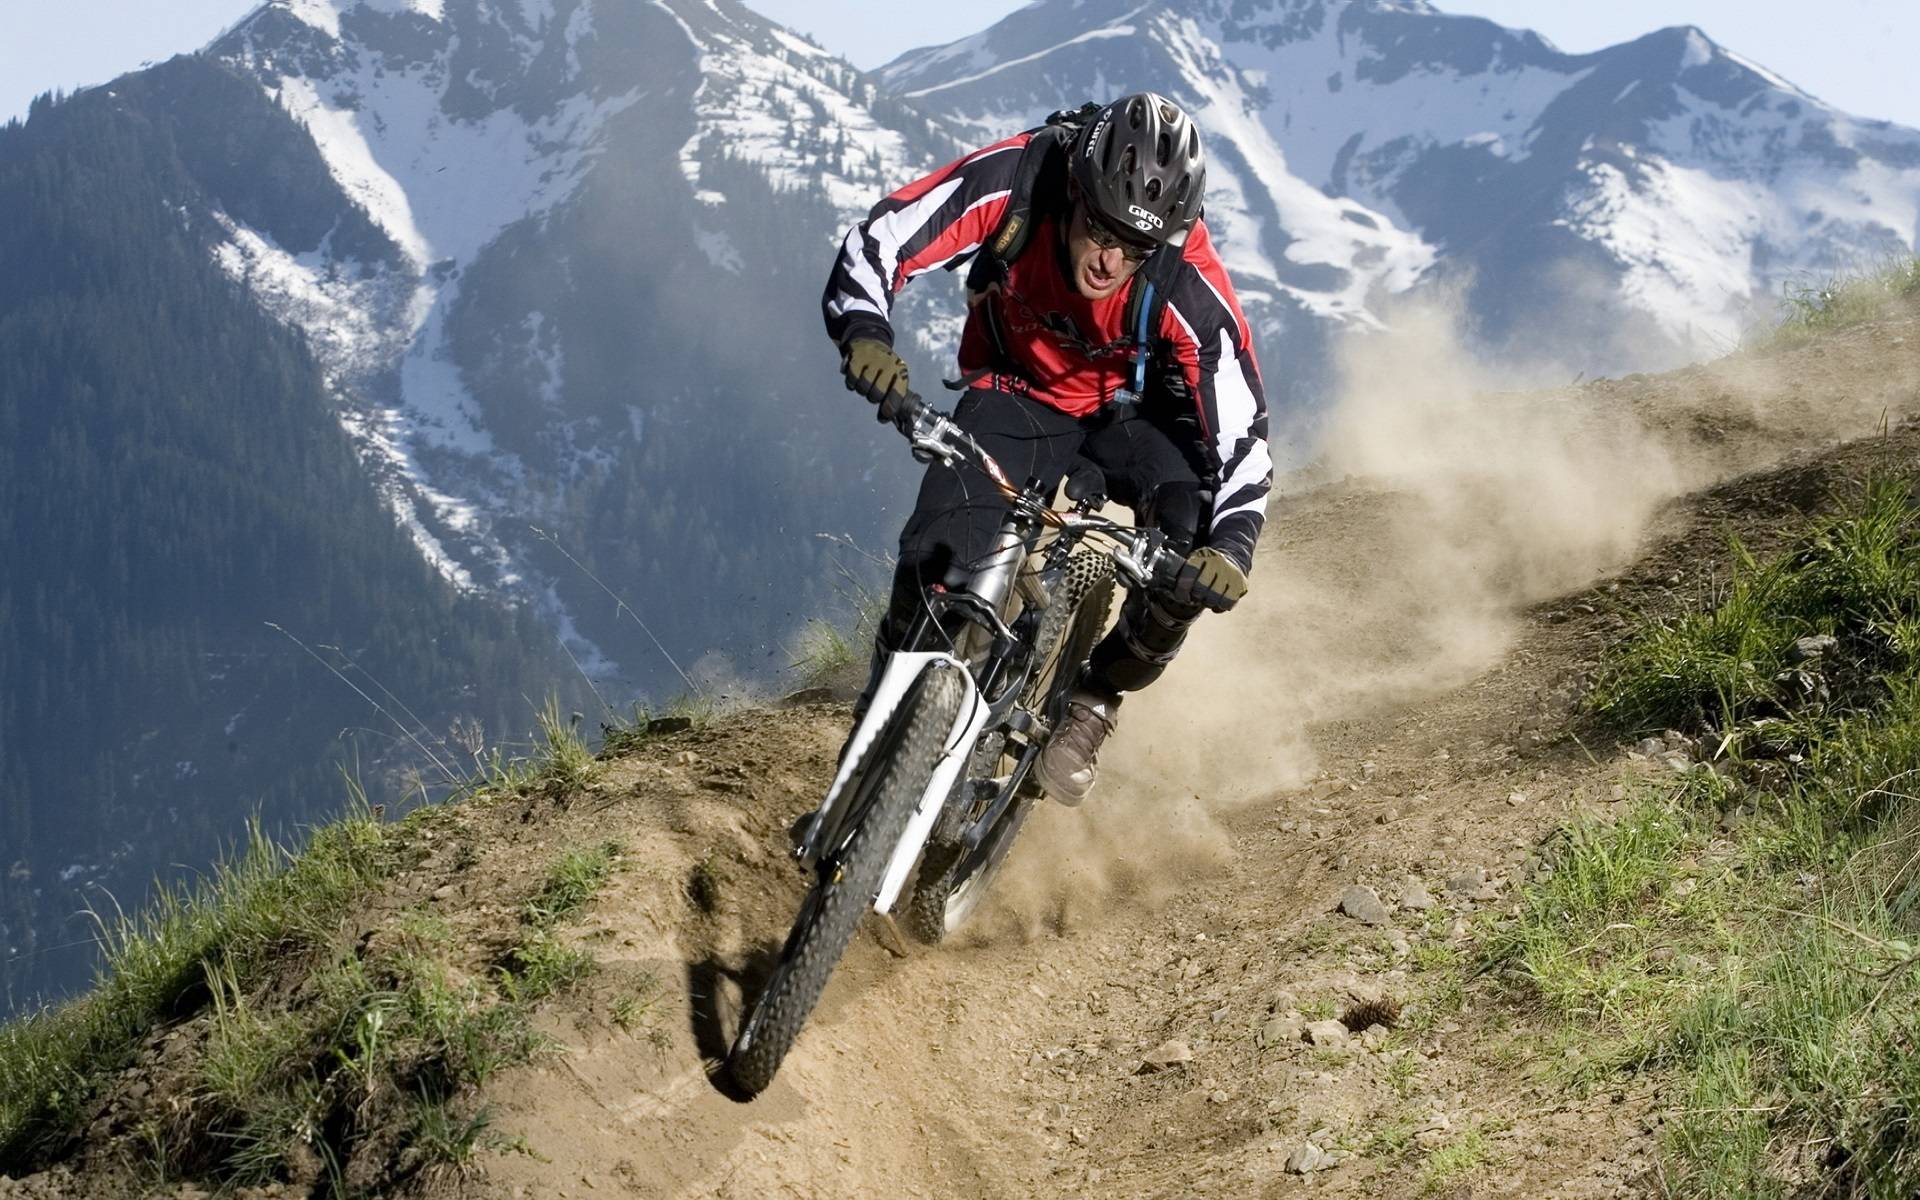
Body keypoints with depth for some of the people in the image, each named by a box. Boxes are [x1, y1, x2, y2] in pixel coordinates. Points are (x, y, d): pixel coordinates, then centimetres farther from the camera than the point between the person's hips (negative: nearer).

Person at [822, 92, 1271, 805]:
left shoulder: (1190, 289, -32)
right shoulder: (1010, 186, -30)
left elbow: (1241, 438, -28)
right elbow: (875, 243, -24)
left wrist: (1232, 546, -45)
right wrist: (864, 333, -45)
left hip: (1129, 412, 0)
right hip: (1017, 394, 0)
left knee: (1194, 544, -28)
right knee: (938, 560, -23)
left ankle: (1095, 702, -4)